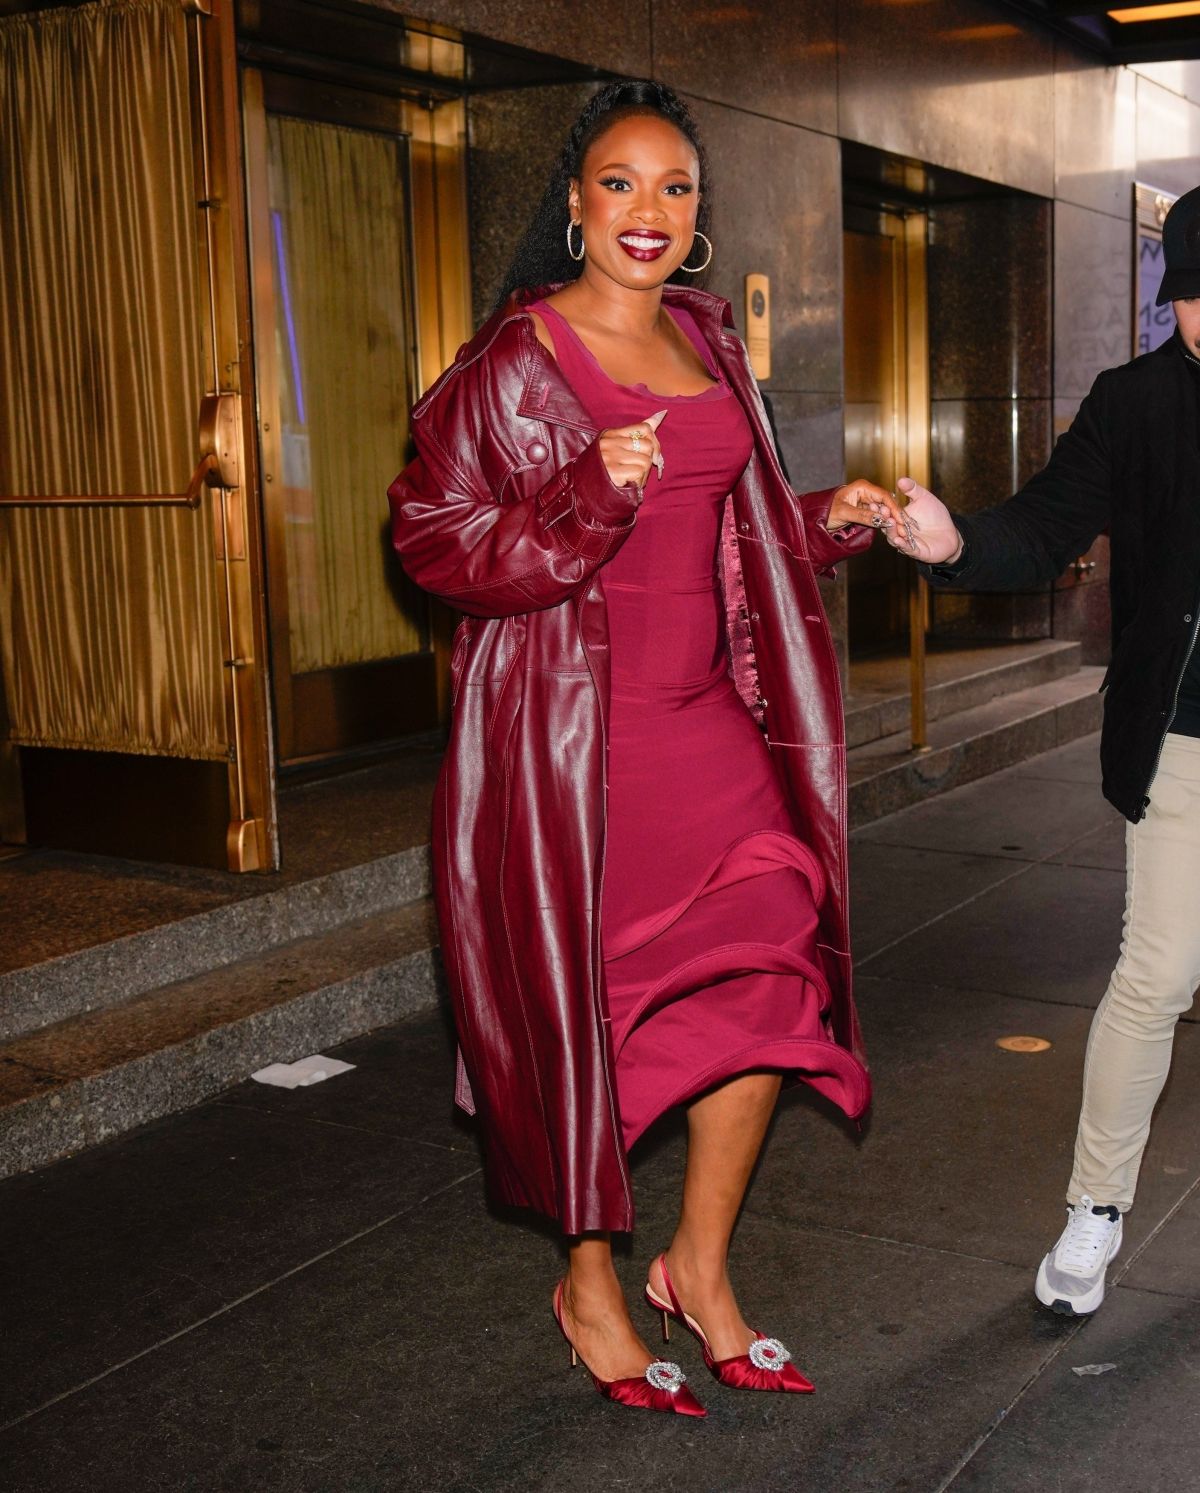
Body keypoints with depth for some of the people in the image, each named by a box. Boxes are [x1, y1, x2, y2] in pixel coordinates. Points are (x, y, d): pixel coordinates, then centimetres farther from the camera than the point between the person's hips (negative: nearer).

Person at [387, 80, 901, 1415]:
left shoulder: (707, 345, 13)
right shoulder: (514, 361, -6)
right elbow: (430, 534, -10)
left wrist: (830, 520, 7)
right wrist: (588, 498, -22)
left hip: (699, 715, 6)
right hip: (564, 726, -6)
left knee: (767, 965, 0)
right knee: (576, 999, 3)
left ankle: (699, 1267, 20)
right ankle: (589, 1287, 24)